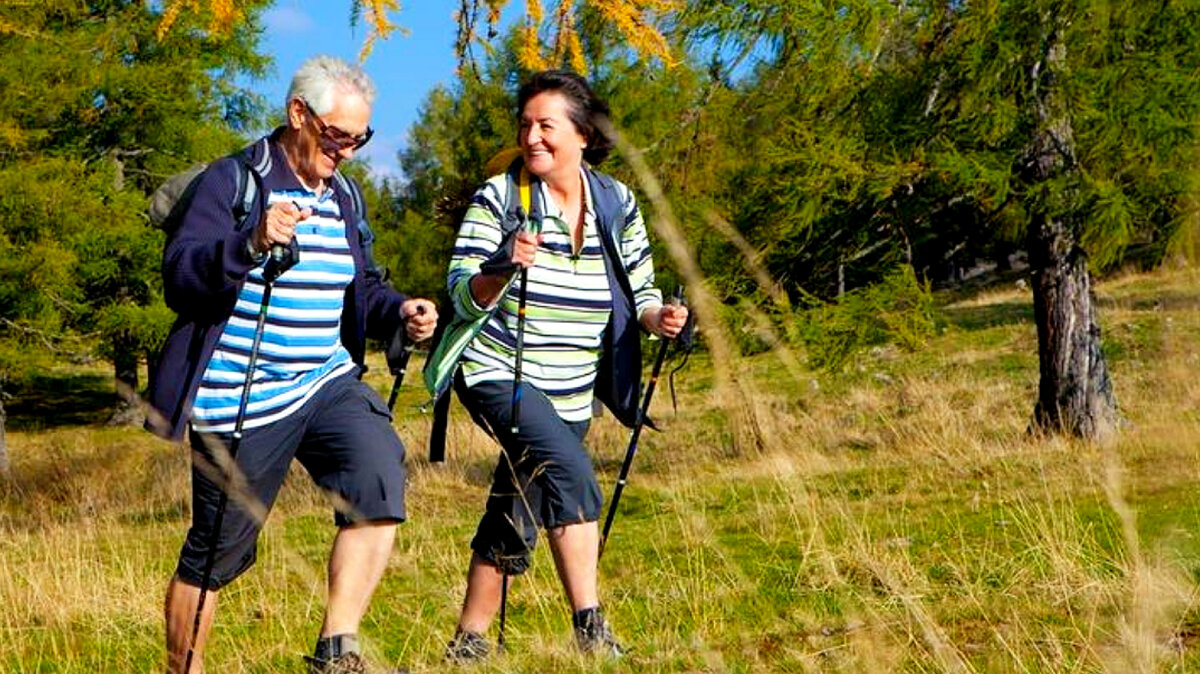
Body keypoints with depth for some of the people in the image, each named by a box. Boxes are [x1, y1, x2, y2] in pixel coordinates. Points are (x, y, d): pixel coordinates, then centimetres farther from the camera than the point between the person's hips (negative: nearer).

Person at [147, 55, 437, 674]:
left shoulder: (342, 195, 13)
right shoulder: (234, 181, -8)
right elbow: (180, 278, -18)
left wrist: (399, 312, 0)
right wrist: (252, 244, -36)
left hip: (329, 386, 6)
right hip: (243, 402, -5)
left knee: (380, 478, -20)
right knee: (215, 554, 3)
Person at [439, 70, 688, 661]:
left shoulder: (617, 204, 2)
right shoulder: (498, 197, -9)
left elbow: (639, 292, 9)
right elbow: (463, 296, -14)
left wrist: (657, 318, -13)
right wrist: (504, 267, -33)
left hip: (572, 393, 5)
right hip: (497, 375, -5)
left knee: (513, 520, 10)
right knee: (569, 470, -28)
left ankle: (467, 645, 24)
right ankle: (591, 632, -29)